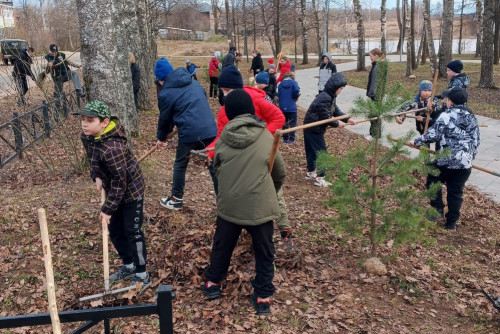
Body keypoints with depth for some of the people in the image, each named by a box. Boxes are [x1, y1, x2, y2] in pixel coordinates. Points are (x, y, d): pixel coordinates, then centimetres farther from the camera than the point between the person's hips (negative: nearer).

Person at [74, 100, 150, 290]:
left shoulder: (112, 148, -35)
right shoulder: (87, 137, -9)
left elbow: (119, 181, -28)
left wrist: (108, 209, -22)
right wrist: (96, 177, -5)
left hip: (131, 190, -9)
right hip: (114, 189, 9)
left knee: (133, 232, 0)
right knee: (115, 230, 17)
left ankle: (142, 275, 16)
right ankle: (128, 265, 37)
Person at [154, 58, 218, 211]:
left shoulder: (166, 93, -2)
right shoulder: (194, 82, 15)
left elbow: (165, 118, 8)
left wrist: (161, 138, 26)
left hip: (190, 133, -5)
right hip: (210, 129, 5)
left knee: (180, 165, 15)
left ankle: (176, 200, 26)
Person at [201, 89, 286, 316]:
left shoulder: (222, 140, -1)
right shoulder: (266, 138, -4)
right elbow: (280, 173, 5)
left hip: (229, 205, 2)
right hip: (260, 206, -2)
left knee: (222, 246, 23)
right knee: (264, 253, 14)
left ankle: (213, 283, 39)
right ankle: (263, 297, 20)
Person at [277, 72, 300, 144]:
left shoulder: (280, 84, 8)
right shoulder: (294, 83, -3)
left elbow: (278, 95, 6)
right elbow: (296, 90, -20)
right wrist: (295, 97, -2)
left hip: (282, 107, 4)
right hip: (292, 107, -4)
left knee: (284, 123, 15)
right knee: (292, 124, 2)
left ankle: (285, 139, 16)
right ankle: (292, 140, -3)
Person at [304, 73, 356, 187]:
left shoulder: (330, 97, 8)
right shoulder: (325, 98, -24)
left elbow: (336, 110, 12)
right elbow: (326, 118, -23)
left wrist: (347, 119, 1)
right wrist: (337, 124, -10)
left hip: (311, 129, 10)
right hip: (314, 130, -10)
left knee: (312, 151, 20)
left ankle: (310, 173, 33)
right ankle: (319, 178, 2)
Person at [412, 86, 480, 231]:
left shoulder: (446, 115, -9)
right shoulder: (472, 118, 9)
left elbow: (433, 134, -12)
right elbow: (476, 142, 12)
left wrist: (418, 141, 3)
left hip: (446, 162, -5)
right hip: (465, 164, 5)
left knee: (433, 182, 19)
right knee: (456, 192, 14)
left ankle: (439, 212, 17)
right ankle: (452, 223, 20)